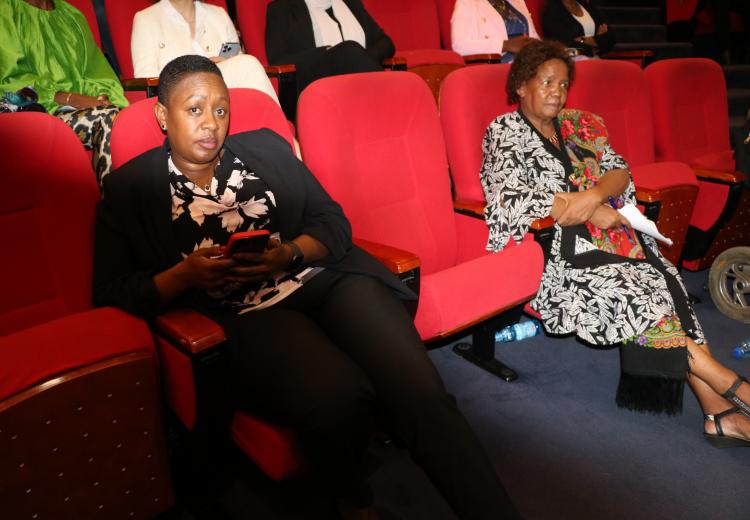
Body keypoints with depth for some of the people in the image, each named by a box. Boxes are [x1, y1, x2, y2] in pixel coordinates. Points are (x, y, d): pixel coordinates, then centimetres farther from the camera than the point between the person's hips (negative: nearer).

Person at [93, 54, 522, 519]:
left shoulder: (266, 148, 15)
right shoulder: (130, 188, 9)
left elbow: (334, 222, 11)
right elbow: (112, 291, 5)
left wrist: (289, 254, -9)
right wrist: (184, 275, -12)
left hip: (323, 279, 3)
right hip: (244, 316, -2)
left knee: (420, 394, -23)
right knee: (339, 397, -31)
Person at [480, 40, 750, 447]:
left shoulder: (579, 125, 20)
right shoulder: (504, 131, 3)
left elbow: (620, 173, 10)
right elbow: (514, 200, -11)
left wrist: (593, 196, -15)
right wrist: (595, 212, -11)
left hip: (605, 231, 5)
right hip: (553, 248, -5)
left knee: (664, 281, -20)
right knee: (633, 293, -25)